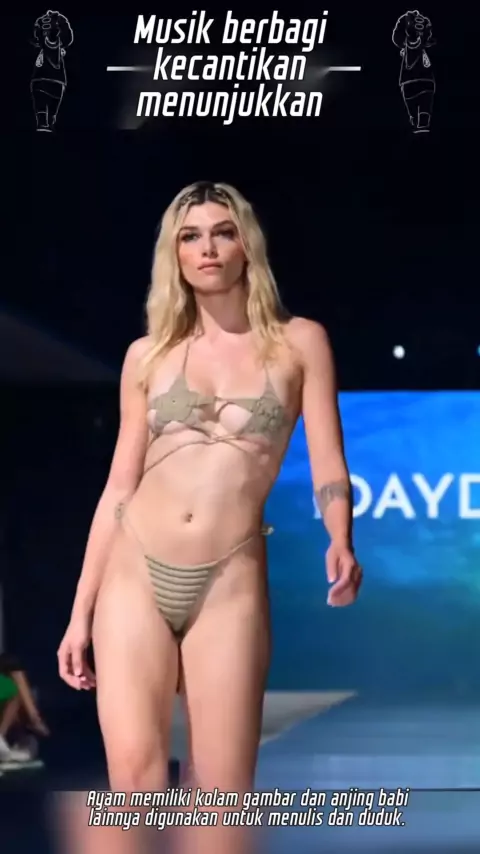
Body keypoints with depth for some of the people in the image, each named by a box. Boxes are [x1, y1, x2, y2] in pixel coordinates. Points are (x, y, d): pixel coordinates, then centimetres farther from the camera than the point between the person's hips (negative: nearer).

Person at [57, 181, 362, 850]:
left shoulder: (299, 342, 5)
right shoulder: (149, 354, 10)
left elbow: (328, 465, 1)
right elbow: (119, 484, 11)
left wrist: (340, 544, -21)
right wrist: (80, 611, 8)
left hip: (230, 582, -1)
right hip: (135, 572, 2)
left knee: (224, 799, -2)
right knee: (134, 783, -8)